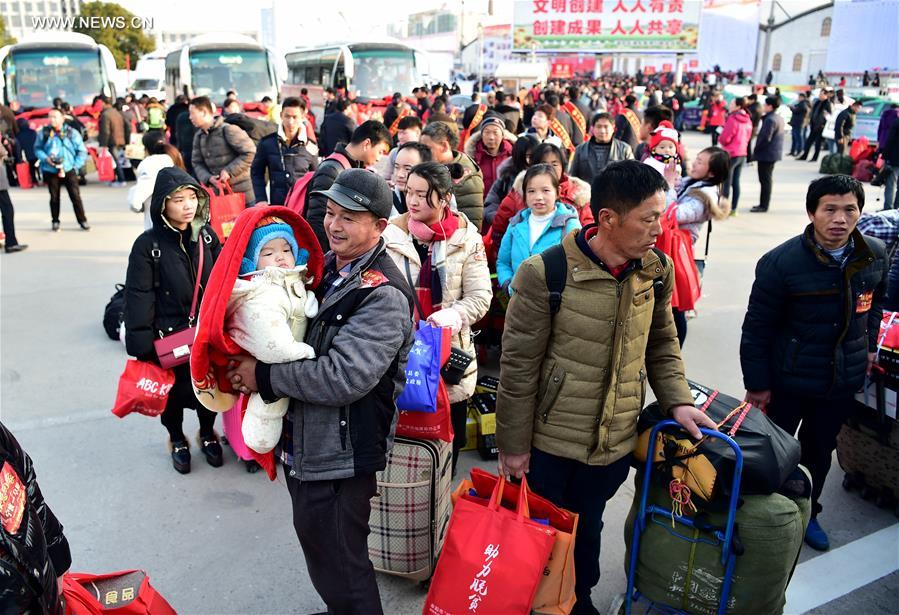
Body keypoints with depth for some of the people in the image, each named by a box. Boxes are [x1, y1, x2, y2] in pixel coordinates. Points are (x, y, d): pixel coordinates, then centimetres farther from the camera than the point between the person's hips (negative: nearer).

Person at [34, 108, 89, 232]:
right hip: (50, 170, 1)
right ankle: (55, 221, 20)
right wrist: (46, 158, -10)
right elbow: (37, 148, 9)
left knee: (75, 196, -3)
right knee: (54, 197, 9)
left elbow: (82, 151, 2)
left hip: (68, 170, -1)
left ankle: (82, 221, 5)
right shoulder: (44, 133, 2)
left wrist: (75, 165, -6)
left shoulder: (71, 132, 0)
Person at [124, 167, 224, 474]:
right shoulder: (148, 245, -12)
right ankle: (177, 439, 39)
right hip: (168, 335, -3)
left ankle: (207, 434, 40)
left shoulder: (207, 236, -1)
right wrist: (142, 343, -15)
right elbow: (139, 297, -12)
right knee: (172, 390, 13)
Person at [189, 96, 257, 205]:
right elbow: (197, 163, 10)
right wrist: (208, 178, -10)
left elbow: (249, 152, -14)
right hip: (217, 193, 6)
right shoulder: (198, 135, 9)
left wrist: (229, 171, -17)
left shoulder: (228, 129, -13)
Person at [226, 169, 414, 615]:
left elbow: (343, 378, -29)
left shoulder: (383, 295, -21)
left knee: (339, 566, 6)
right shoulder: (326, 266, 5)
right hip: (305, 441, 9)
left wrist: (264, 377, -19)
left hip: (340, 454, -9)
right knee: (319, 546, 26)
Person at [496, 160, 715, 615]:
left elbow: (662, 345, 11)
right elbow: (518, 366, -15)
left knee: (588, 531, 25)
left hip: (615, 442, 4)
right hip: (550, 443, -4)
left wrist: (677, 400, -4)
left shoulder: (657, 271, -4)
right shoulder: (545, 274, -20)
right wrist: (513, 444, -10)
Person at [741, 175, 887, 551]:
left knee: (820, 451, 22)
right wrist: (757, 384, -12)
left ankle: (807, 513, 45)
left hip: (843, 381, 5)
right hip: (787, 382, -4)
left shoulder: (874, 256, -5)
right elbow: (757, 329, -15)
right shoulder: (781, 263, -21)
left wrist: (869, 345, 14)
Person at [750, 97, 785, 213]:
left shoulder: (770, 120, -20)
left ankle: (764, 205, -1)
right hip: (773, 153, 10)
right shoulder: (779, 118, 13)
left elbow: (765, 138, -25)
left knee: (765, 180, -5)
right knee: (768, 179, 16)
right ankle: (764, 203, 24)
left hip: (766, 154, -10)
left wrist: (756, 150, -13)